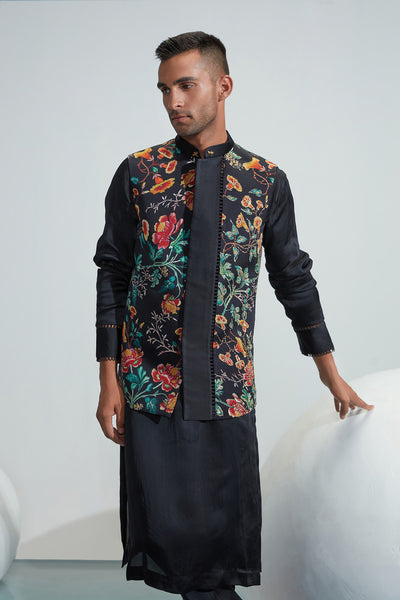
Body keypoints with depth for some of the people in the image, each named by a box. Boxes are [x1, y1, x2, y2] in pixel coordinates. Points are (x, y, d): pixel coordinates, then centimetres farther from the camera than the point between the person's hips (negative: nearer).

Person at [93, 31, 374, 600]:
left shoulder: (267, 180, 5)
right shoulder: (136, 174, 2)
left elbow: (294, 279, 12)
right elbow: (113, 276, 3)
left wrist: (334, 378, 15)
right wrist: (109, 382, -2)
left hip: (230, 393, 1)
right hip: (149, 390, -1)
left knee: (227, 535, 5)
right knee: (160, 532, 2)